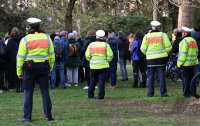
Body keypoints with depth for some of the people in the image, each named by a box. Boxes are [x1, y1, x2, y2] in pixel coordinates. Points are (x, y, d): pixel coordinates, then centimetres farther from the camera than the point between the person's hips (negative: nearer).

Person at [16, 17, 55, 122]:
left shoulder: (25, 40, -6)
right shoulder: (47, 38, 4)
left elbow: (20, 57, -6)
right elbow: (52, 55, 8)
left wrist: (19, 72, 2)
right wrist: (50, 68, 17)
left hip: (30, 67, -3)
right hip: (44, 67, 3)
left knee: (28, 92, 4)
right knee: (45, 91, 8)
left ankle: (27, 116, 3)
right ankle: (48, 115, 8)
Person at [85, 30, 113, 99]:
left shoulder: (91, 45, 1)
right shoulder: (106, 45, -4)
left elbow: (87, 56, 3)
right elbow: (110, 56, -6)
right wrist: (107, 60, 12)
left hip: (93, 66, 2)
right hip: (103, 66, -2)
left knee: (92, 80, 15)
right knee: (102, 80, 2)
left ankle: (90, 94, 18)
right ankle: (101, 95, -2)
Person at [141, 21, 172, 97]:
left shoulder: (147, 36, 1)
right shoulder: (163, 35, -2)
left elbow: (143, 49, 3)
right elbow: (168, 47, -3)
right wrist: (165, 53, 16)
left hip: (150, 59, 1)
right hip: (161, 58, -1)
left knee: (150, 76, 8)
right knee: (161, 76, 2)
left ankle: (150, 93, 7)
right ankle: (163, 93, -1)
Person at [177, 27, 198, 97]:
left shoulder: (185, 41, -14)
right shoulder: (193, 40, 13)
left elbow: (183, 53, -18)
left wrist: (180, 63, -15)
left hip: (185, 63, -8)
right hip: (193, 62, 8)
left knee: (185, 78, -3)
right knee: (191, 77, 13)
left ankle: (186, 93, -3)